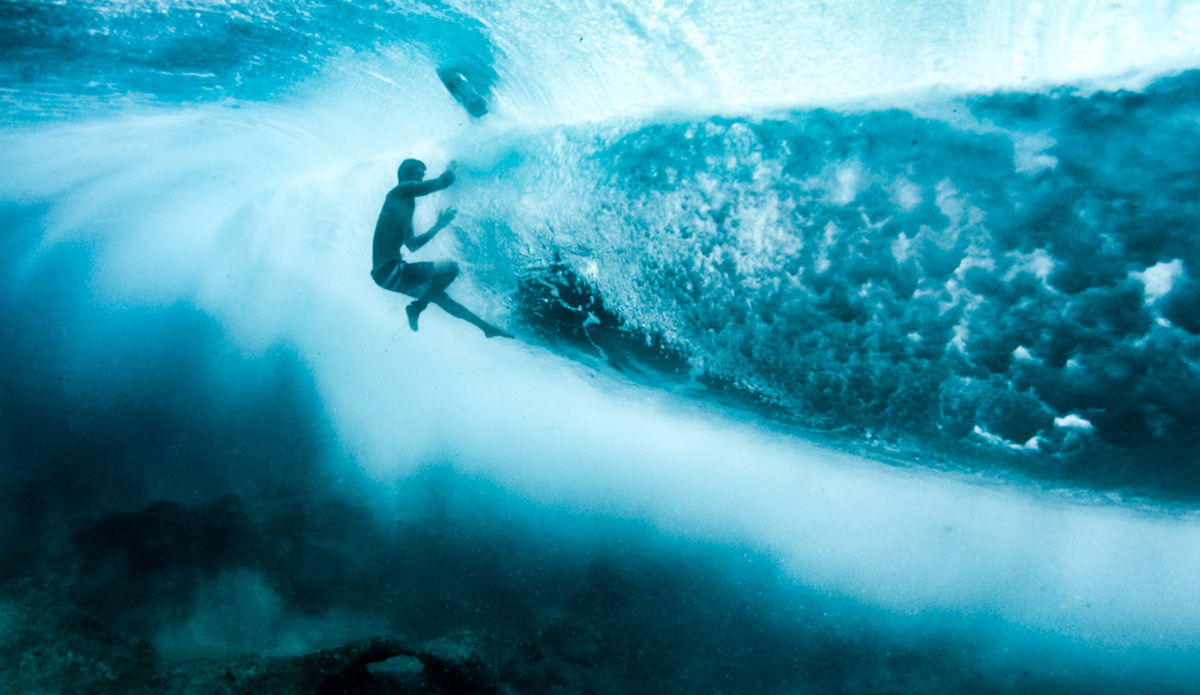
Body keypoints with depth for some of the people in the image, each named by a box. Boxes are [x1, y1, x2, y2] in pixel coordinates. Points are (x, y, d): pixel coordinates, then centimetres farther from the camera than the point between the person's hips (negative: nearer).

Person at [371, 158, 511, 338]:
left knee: (438, 296, 19)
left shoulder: (403, 205, 23)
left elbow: (412, 245, 29)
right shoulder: (402, 190, -4)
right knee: (451, 268, -13)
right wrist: (450, 168, 16)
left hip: (386, 273, 10)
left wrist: (438, 226, 30)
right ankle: (416, 308, -1)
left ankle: (486, 326, 29)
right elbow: (445, 181, -6)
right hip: (388, 269, -10)